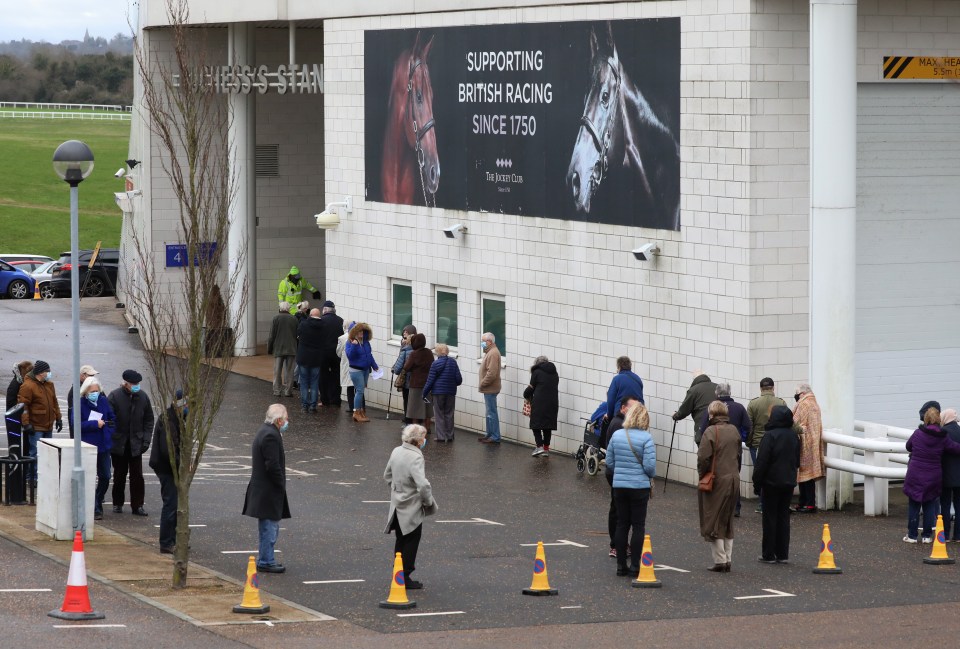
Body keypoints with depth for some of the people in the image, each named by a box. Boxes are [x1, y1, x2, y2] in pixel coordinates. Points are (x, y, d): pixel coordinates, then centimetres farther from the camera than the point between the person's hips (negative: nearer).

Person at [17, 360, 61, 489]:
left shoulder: (49, 384, 11)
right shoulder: (28, 386, -14)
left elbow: (54, 402, 20)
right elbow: (23, 406, -16)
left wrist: (58, 418, 18)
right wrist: (26, 423, -20)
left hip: (48, 426, 8)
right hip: (35, 427, -8)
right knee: (35, 453, -7)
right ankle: (33, 479, -2)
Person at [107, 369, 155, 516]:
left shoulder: (143, 397, 1)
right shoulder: (115, 396, -9)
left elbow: (149, 420, 9)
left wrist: (146, 439, 0)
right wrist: (110, 441, -16)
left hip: (136, 444, 2)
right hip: (118, 443, -2)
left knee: (137, 476, -1)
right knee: (119, 475, 9)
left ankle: (137, 505, 5)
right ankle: (118, 503, 22)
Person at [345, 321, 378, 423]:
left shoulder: (365, 342, 8)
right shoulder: (350, 342, -12)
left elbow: (369, 355, 18)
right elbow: (350, 355, -23)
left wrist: (375, 366, 22)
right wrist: (354, 345, -35)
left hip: (365, 369, 7)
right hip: (356, 370, -7)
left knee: (362, 390, 10)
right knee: (360, 390, -9)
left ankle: (362, 411, 15)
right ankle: (356, 413, -2)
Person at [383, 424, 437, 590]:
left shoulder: (396, 452, 1)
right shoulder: (415, 458, -25)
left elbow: (387, 475, 15)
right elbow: (423, 485, -31)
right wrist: (429, 501, -15)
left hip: (397, 506, 8)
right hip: (412, 509, -8)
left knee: (401, 540, 21)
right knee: (411, 542, 4)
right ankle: (405, 577, 9)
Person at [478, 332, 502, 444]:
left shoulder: (493, 354, -18)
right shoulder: (490, 352, 15)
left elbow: (491, 374, -25)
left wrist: (482, 384, -17)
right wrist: (482, 385, 14)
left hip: (490, 389, -11)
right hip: (488, 389, 11)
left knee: (491, 413, -7)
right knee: (489, 413, 17)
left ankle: (495, 437, -4)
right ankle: (490, 434, 25)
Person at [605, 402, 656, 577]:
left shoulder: (617, 435, 0)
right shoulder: (646, 438, -14)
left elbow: (609, 461, 5)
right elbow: (650, 465, -17)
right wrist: (651, 476, 5)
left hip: (619, 486, 4)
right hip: (640, 487, -4)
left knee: (621, 525, 12)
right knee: (638, 526, 5)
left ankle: (621, 565, 13)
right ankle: (635, 566, 4)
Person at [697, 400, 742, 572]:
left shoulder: (711, 432, -16)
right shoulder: (734, 430, 5)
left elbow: (703, 458, -17)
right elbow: (738, 454, 13)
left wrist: (702, 475, -1)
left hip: (716, 481, -6)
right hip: (733, 479, 6)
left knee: (713, 521, 2)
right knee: (727, 522, 15)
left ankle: (720, 560, -1)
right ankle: (727, 560, 16)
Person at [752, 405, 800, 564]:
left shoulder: (770, 436, -17)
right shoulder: (794, 436, 4)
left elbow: (761, 463, -16)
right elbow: (798, 460, 15)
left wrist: (757, 483, -9)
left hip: (771, 482, -6)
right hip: (789, 482, 6)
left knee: (770, 517, 1)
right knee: (784, 516, 11)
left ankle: (769, 554, 3)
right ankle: (783, 554, 11)